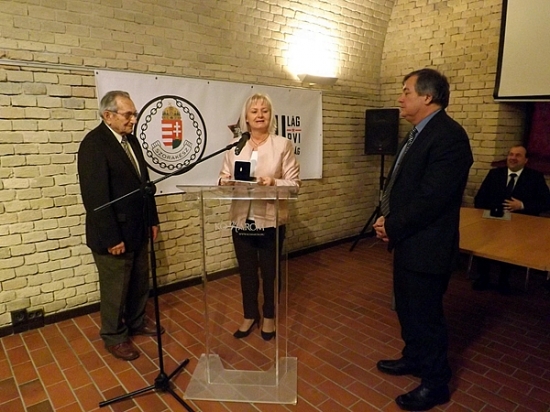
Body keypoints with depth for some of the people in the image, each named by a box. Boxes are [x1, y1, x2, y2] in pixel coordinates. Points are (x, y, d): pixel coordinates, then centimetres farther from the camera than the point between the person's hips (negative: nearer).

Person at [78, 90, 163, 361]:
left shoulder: (130, 138, 7)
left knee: (140, 282, 19)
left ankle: (136, 321, 41)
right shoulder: (93, 143, -17)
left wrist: (152, 219, 12)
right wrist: (111, 238, -21)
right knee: (115, 288, 9)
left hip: (137, 228, 8)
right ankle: (114, 337, 29)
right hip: (114, 233, -7)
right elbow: (95, 196, -21)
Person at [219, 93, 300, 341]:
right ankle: (249, 315, 37)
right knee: (246, 272, 15)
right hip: (242, 220, 3)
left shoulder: (283, 145, -3)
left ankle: (269, 316, 36)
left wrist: (273, 182, -24)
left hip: (271, 220, -2)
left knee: (270, 272, 13)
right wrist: (225, 181, -16)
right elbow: (224, 176, 7)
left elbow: (294, 183, -6)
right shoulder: (235, 145, 5)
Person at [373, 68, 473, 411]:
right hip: (408, 242, 10)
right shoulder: (420, 133, 11)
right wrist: (387, 220, 1)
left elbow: (431, 198, -26)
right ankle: (414, 358, 45)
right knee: (407, 308, 23)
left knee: (426, 315, 6)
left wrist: (392, 226, -16)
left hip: (426, 247, -9)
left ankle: (435, 383, 28)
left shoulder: (449, 135, -20)